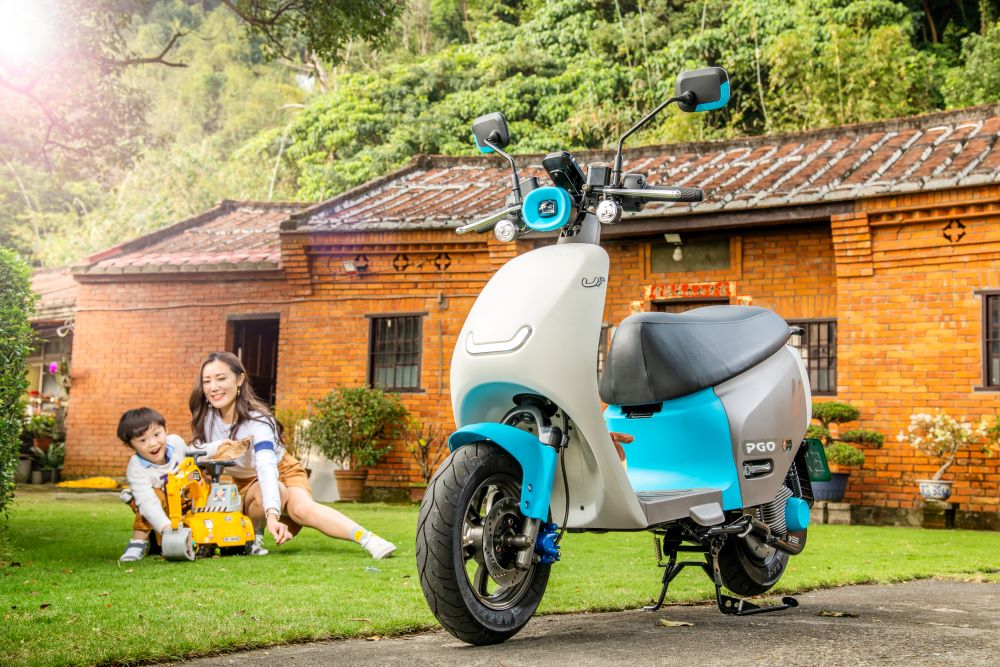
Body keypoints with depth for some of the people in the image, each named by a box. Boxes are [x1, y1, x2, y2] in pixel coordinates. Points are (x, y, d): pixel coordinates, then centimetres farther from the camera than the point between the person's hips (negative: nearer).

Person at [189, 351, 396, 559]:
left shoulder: (256, 420, -29)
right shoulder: (205, 418, -15)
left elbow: (266, 467, -44)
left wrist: (272, 516, -58)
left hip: (282, 473, -3)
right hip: (247, 486, 3)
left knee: (302, 508, -37)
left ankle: (368, 539, -47)